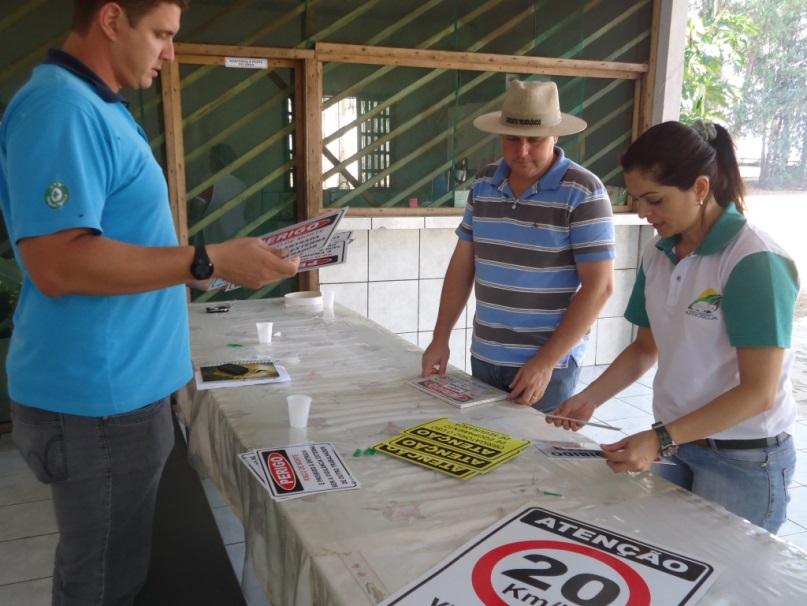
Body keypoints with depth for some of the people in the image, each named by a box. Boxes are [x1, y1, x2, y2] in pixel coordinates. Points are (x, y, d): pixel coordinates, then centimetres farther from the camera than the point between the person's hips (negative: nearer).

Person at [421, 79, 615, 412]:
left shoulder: (583, 191, -13)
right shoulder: (484, 183, 3)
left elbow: (599, 286, -15)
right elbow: (463, 263, 8)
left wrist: (545, 362, -18)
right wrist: (440, 339, 4)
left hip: (548, 363, -5)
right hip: (483, 356, 5)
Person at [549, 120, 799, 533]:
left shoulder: (754, 262, -19)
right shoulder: (657, 254, 1)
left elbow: (759, 391, -20)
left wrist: (661, 439, -25)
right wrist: (590, 398, -3)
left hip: (744, 461, -5)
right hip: (675, 445, 6)